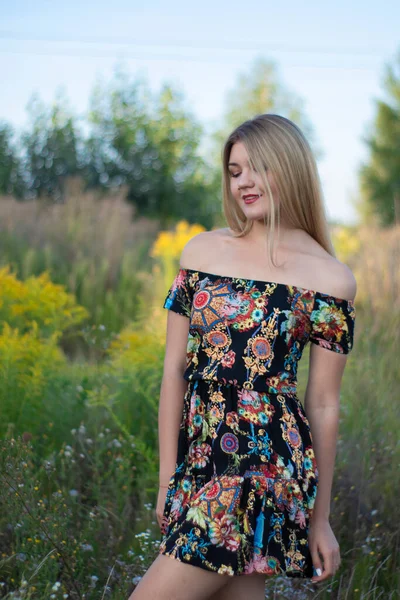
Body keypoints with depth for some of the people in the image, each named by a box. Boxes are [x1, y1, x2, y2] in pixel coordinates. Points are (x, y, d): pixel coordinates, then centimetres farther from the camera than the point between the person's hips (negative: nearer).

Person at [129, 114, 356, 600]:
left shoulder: (330, 280, -2)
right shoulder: (202, 251, 7)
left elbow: (324, 405, 1)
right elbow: (175, 370, 7)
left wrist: (320, 520, 6)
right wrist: (167, 479, 3)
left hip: (264, 468, -4)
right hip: (197, 463, 4)